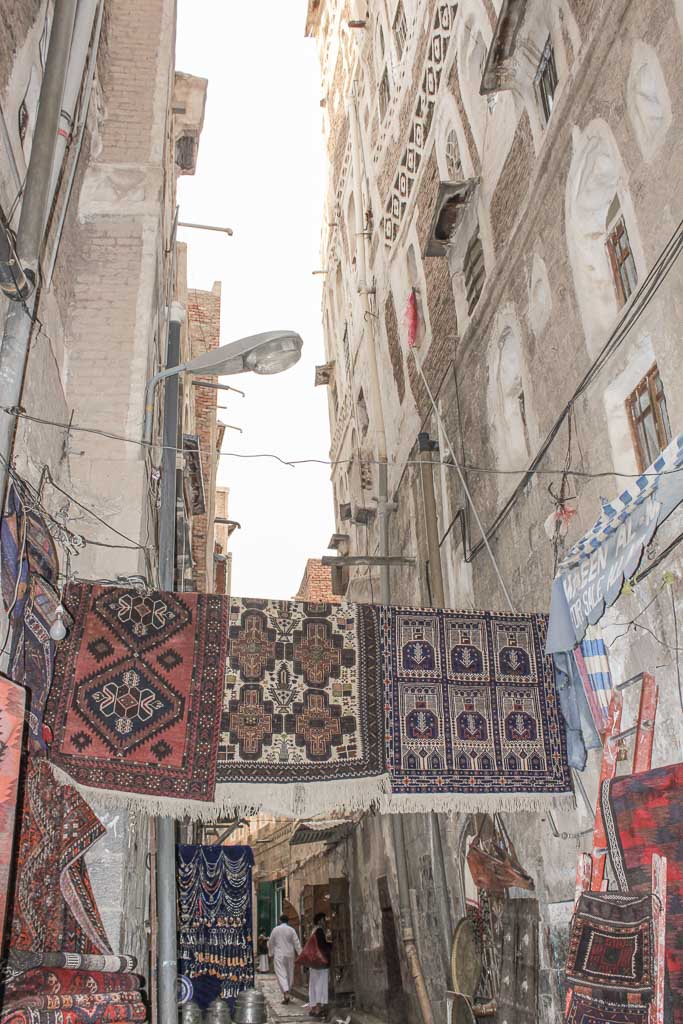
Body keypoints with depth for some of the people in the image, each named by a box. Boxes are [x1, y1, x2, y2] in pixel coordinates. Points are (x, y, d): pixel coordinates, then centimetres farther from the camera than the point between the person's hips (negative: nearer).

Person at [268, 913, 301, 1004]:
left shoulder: (275, 929, 0)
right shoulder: (291, 930, -1)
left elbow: (271, 943, 7)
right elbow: (296, 943, -3)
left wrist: (271, 953, 19)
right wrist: (300, 953, -1)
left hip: (279, 955, -2)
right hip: (290, 955, 2)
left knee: (281, 974, -6)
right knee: (290, 974, 14)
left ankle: (286, 993, -23)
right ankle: (288, 992, 20)